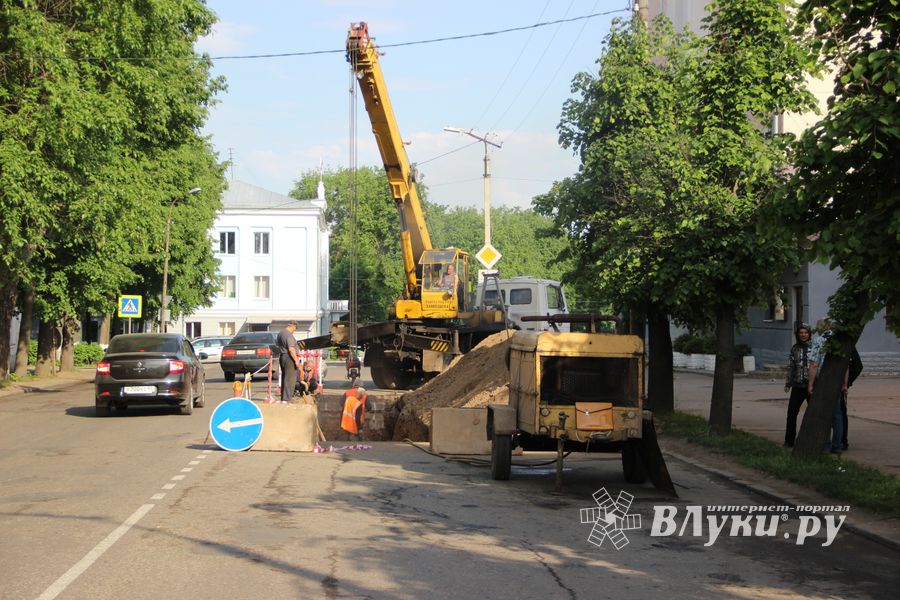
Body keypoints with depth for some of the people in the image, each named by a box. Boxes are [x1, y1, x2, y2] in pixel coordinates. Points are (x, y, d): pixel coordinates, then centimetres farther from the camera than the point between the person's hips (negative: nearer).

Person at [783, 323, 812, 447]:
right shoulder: (794, 349, 8)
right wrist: (788, 383, 8)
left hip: (812, 385, -3)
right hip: (798, 386, 3)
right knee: (792, 412, 3)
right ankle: (789, 440, 10)